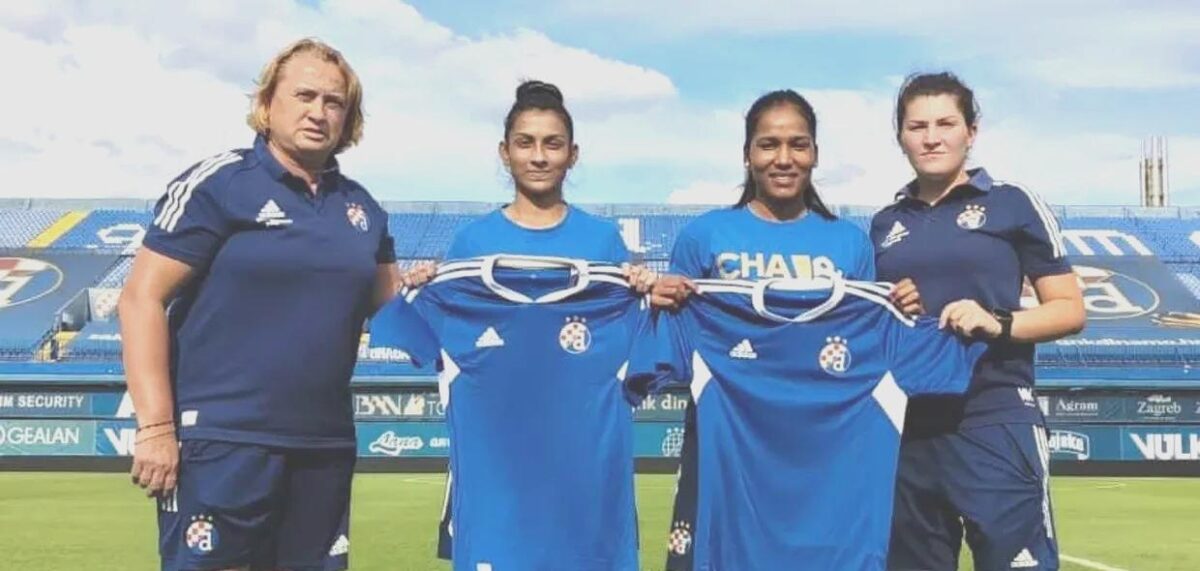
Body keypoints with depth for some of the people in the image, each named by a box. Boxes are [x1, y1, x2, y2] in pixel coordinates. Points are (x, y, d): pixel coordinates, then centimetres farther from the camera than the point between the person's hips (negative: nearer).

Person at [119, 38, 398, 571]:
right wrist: (155, 426, -15)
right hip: (221, 441, -5)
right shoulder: (217, 183, -5)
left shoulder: (361, 207, 11)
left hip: (324, 446, 6)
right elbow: (141, 298, -8)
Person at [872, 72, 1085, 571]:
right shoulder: (884, 224, 14)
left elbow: (1070, 310, 0)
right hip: (905, 430, 4)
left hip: (993, 423, -4)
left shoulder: (1012, 204, 3)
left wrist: (999, 322, -18)